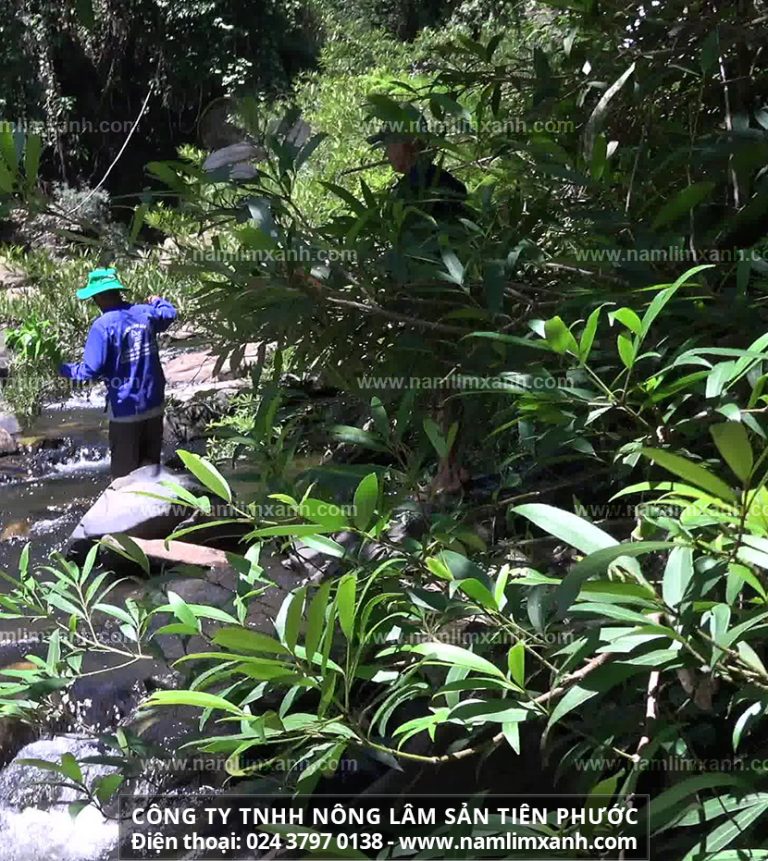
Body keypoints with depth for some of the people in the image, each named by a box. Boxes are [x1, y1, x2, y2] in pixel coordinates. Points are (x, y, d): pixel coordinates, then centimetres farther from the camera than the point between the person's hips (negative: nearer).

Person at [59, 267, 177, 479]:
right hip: (154, 404, 6)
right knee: (151, 466, 17)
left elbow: (91, 370, -19)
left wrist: (63, 369, -3)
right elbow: (170, 313, 24)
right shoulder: (145, 312, 1)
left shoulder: (103, 325, -17)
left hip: (125, 409, -6)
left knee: (124, 473, 6)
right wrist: (157, 301, 44)